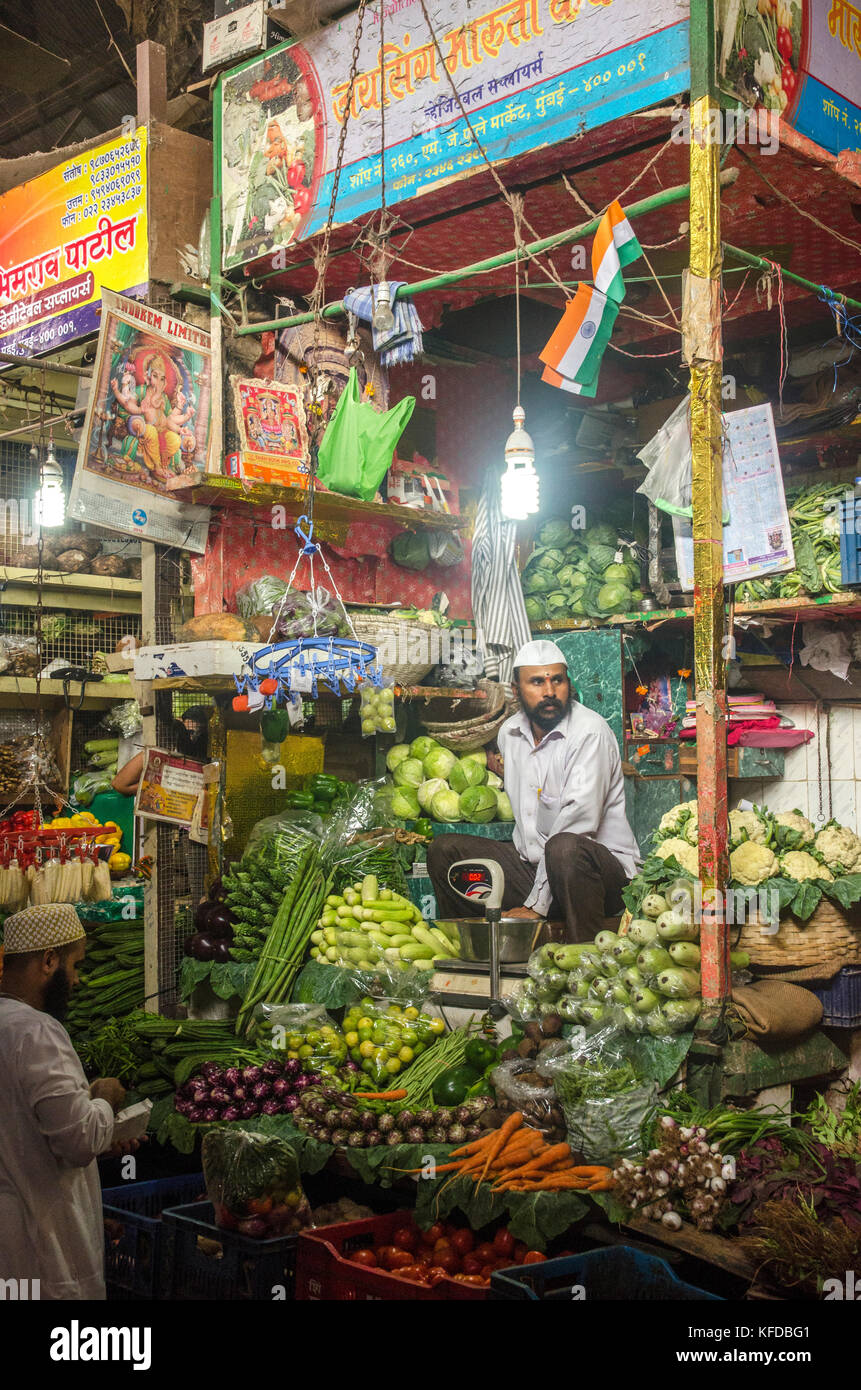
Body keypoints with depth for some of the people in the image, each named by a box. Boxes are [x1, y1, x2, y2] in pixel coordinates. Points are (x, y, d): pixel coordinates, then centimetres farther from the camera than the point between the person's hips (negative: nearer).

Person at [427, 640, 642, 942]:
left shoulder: (590, 732, -16)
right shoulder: (509, 733, 8)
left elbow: (577, 820, -24)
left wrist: (535, 905, -26)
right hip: (532, 866, 7)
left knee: (564, 847, -39)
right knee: (445, 849, -2)